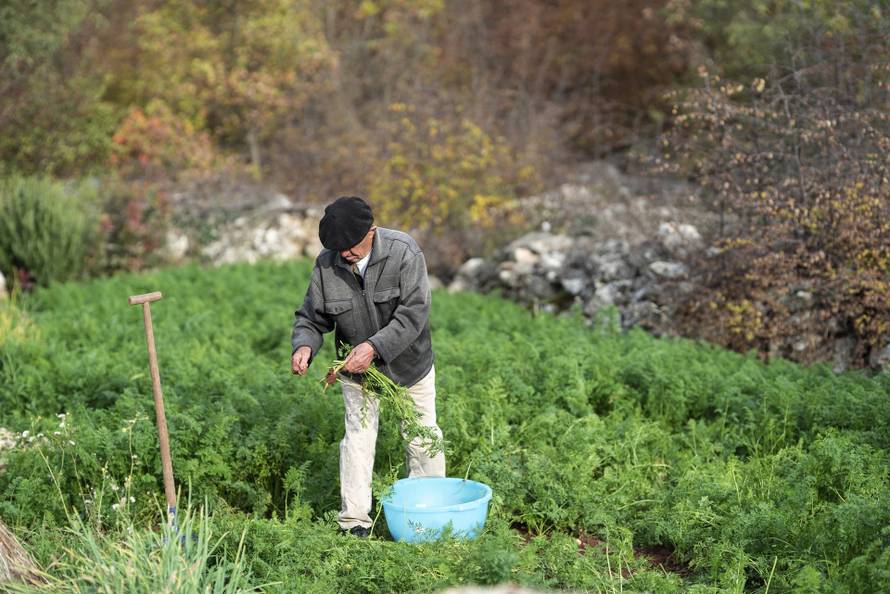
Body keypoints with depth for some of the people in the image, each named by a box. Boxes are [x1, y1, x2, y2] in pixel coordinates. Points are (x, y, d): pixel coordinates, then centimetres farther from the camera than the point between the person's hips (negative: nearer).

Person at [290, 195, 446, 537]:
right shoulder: (326, 265, -15)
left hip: (408, 363, -1)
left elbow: (413, 313, -30)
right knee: (358, 437, 0)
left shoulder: (404, 252, -24)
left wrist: (375, 346, -40)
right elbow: (311, 317, -7)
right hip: (357, 368, 1)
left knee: (422, 432, 11)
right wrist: (303, 345, -29)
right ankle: (354, 520, 8)